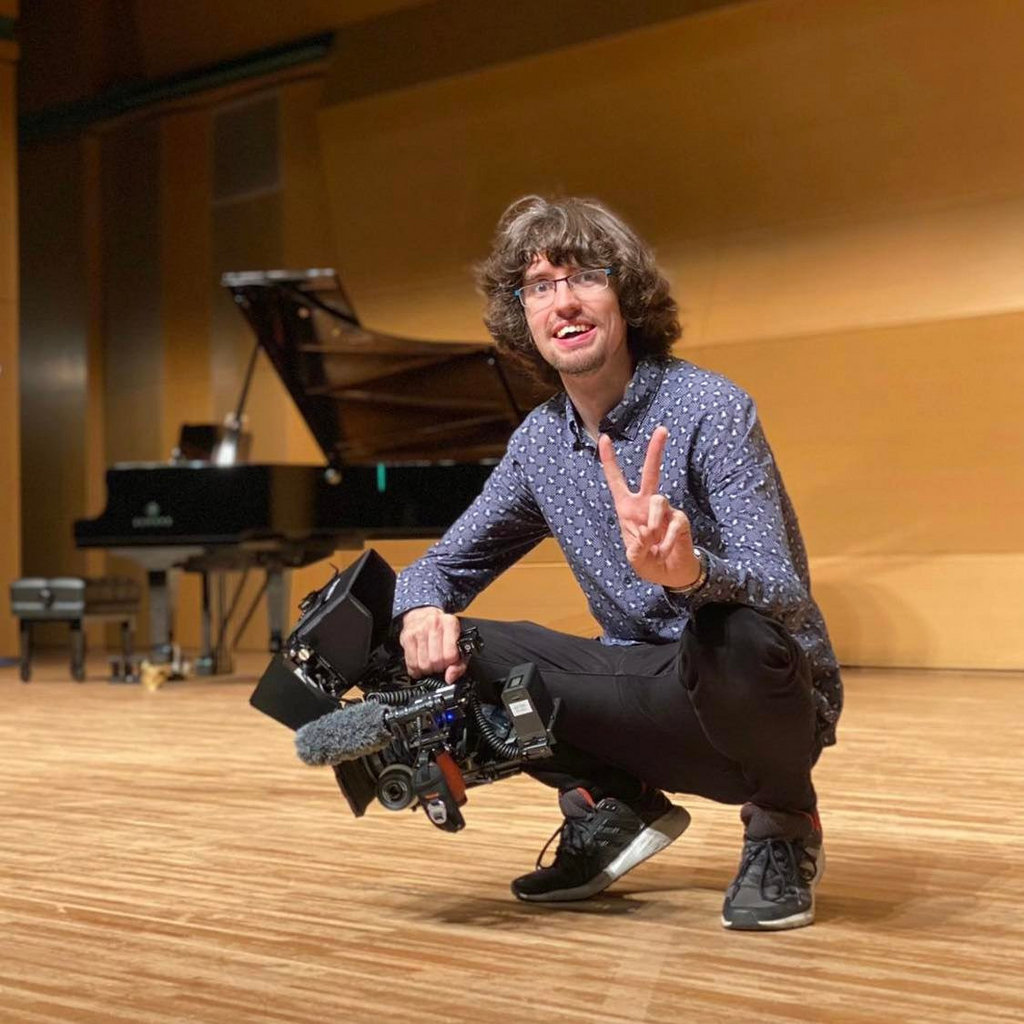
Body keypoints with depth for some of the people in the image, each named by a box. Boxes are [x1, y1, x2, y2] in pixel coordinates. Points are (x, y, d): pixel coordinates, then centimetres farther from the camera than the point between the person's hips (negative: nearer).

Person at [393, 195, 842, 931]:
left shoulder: (709, 409, -17)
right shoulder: (538, 442, 2)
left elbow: (783, 595, -27)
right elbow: (446, 565, 10)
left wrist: (689, 568, -51)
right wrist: (422, 610, -16)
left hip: (768, 698, -5)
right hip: (651, 696, 5)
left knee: (736, 636, -40)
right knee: (445, 651, -11)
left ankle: (784, 825, -7)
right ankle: (615, 807, 4)